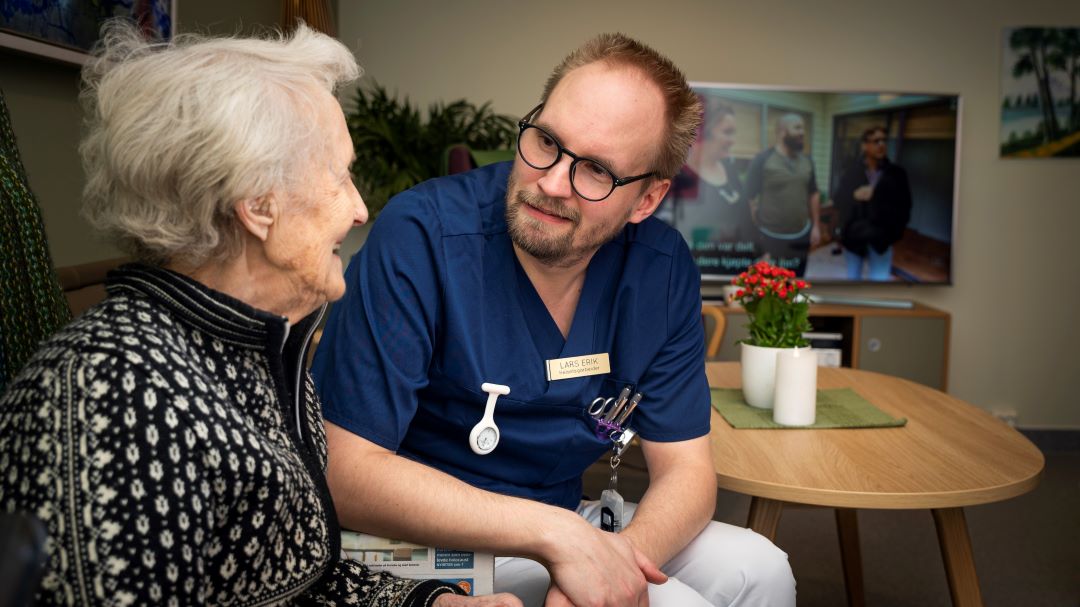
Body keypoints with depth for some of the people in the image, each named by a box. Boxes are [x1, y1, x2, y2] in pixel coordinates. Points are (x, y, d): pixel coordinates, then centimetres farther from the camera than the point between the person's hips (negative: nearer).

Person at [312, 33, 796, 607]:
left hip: (563, 523, 6)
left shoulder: (662, 268, -7)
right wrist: (557, 536, -30)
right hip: (425, 538, -5)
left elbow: (683, 468, -3)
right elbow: (346, 472, -25)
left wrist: (616, 558, -25)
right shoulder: (421, 235, -22)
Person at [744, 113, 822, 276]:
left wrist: (816, 226, 13)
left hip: (801, 236, 6)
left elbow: (814, 194, 17)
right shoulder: (762, 160, -10)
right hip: (770, 238, -6)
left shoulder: (807, 161, 9)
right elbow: (751, 199, -10)